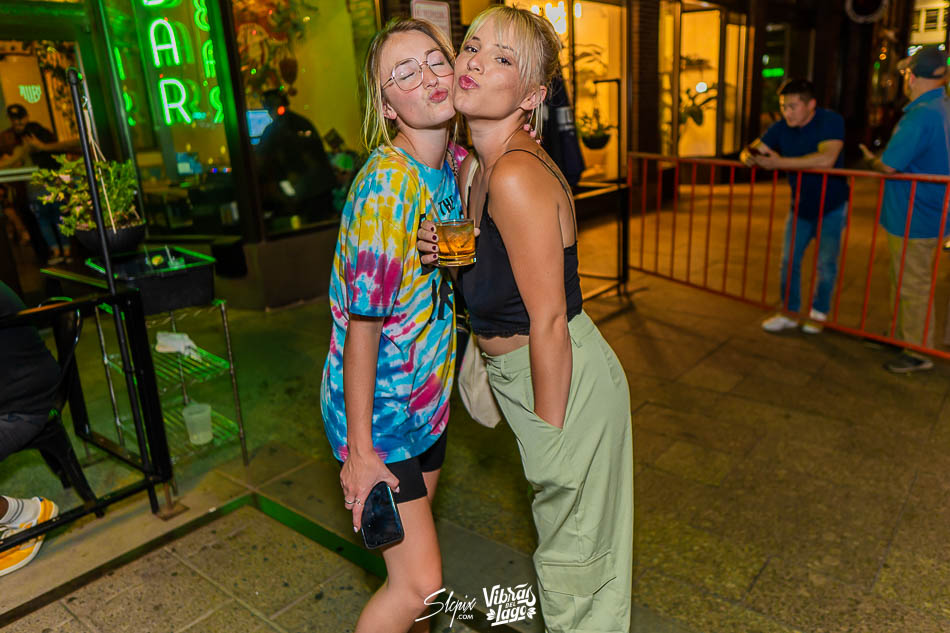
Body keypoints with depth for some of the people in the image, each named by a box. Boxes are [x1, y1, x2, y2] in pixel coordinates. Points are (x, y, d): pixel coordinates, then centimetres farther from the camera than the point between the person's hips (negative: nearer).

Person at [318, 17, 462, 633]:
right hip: (377, 406, -7)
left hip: (429, 394, 8)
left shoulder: (456, 165, -2)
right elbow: (363, 325, -24)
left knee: (413, 534, 26)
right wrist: (359, 449, -19)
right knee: (420, 583, -1)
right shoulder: (387, 184, -26)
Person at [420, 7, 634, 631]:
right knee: (565, 535, 29)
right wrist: (446, 252, -6)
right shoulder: (472, 169, 3)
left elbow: (549, 320, -24)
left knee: (575, 554, 14)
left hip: (566, 382, -9)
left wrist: (550, 432, -16)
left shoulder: (518, 175, -26)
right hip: (519, 371, 9)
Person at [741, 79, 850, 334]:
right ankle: (789, 312, 19)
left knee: (826, 263, 2)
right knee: (788, 260, 6)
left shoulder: (831, 121, -22)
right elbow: (750, 151, -3)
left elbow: (826, 159, -38)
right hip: (800, 207, 5)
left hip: (831, 207, -5)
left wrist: (779, 162, -38)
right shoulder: (782, 127, -6)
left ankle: (819, 313, 20)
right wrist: (749, 157, -30)